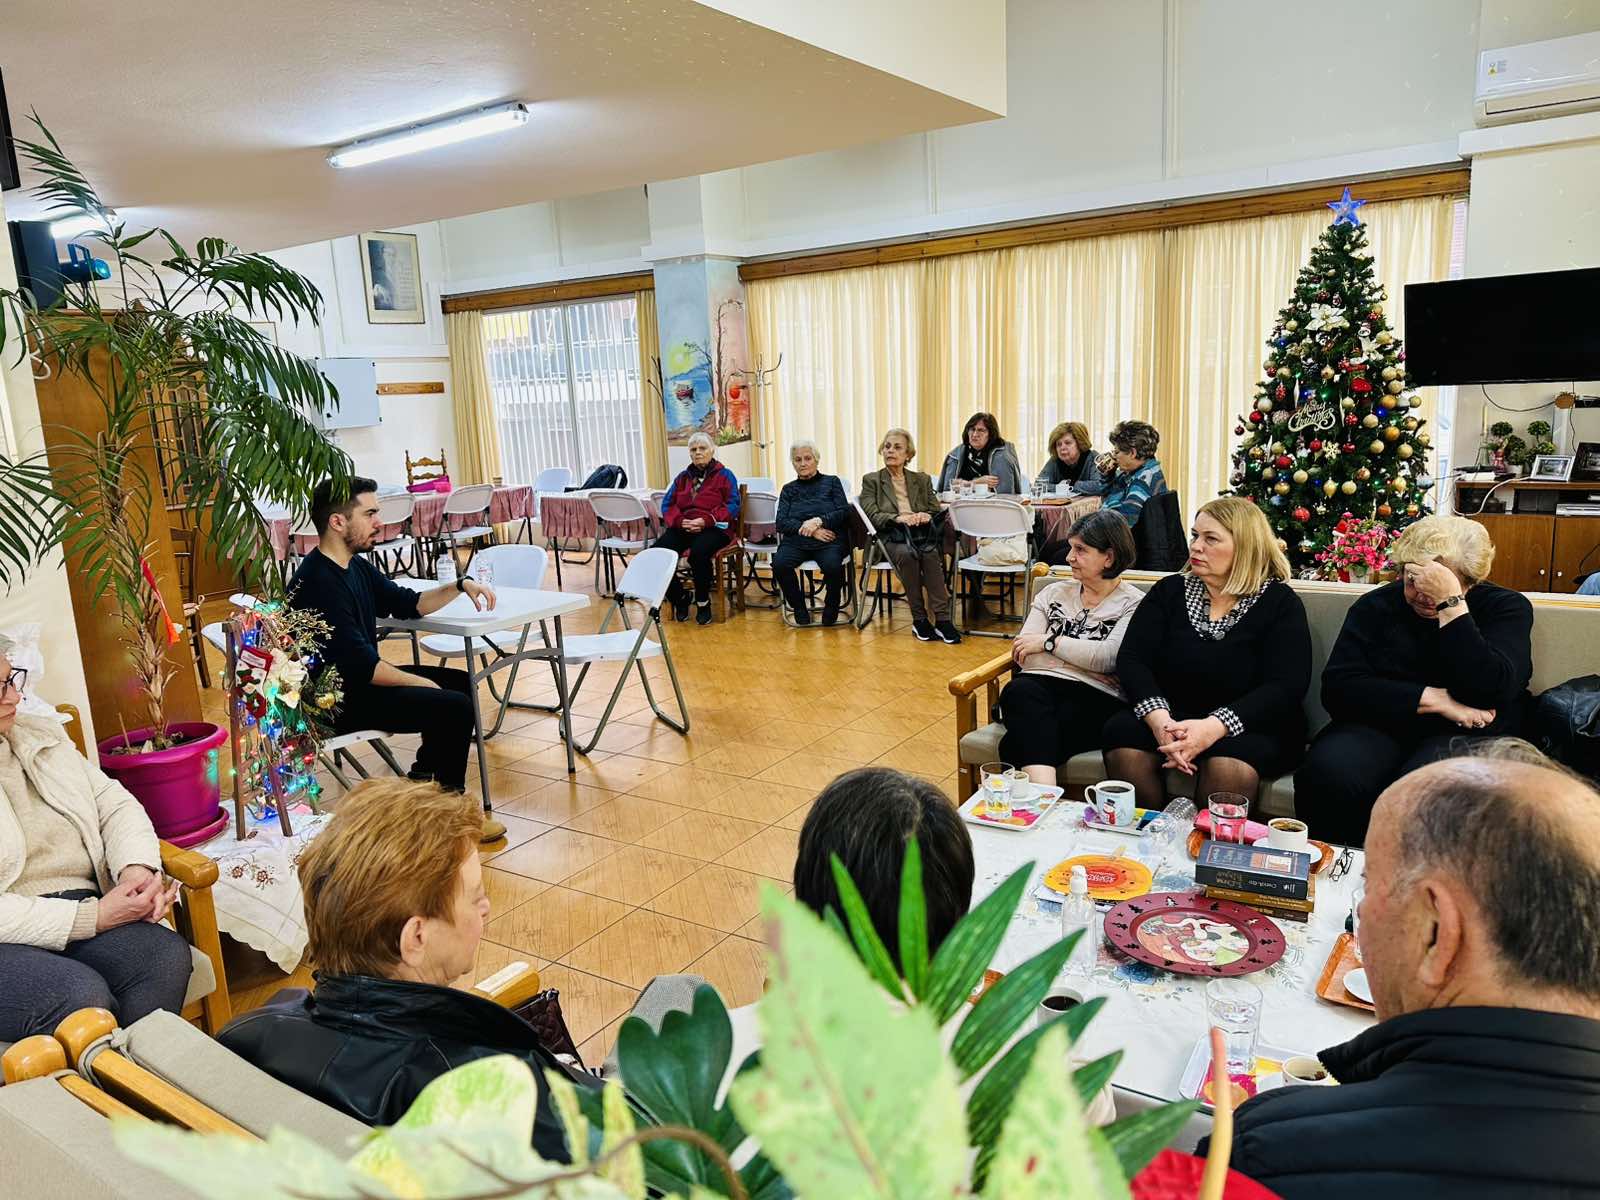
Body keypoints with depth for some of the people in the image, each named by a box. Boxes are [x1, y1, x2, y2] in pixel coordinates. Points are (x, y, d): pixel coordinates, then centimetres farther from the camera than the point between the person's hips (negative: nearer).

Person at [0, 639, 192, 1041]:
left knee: (167, 955, -25)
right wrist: (94, 917, -19)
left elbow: (115, 805, 15)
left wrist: (137, 867, -7)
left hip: (78, 908, 5)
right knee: (82, 993, -33)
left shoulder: (40, 735, 14)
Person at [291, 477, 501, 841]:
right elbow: (362, 666, -25)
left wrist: (460, 586, 5)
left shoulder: (356, 566, 8)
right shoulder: (319, 583, -24)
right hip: (339, 701, -11)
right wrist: (421, 683, -13)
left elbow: (408, 604, 19)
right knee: (455, 706, -19)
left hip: (361, 680, 11)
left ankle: (423, 784, 21)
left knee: (460, 682, 14)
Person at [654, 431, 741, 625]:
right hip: (682, 528, 4)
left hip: (713, 528, -4)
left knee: (698, 552, -39)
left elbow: (733, 505, -4)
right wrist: (681, 521, -10)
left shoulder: (724, 475, 9)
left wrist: (705, 520, -18)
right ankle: (679, 599, -5)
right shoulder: (682, 477, 22)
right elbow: (667, 504, 13)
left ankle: (703, 602, -15)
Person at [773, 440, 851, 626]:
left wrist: (818, 521, -12)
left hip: (830, 540, -2)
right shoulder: (788, 489, 19)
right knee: (779, 564, -31)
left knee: (832, 565, -36)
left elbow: (844, 513, 4)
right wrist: (810, 530, -10)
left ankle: (831, 607, -5)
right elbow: (781, 523, 5)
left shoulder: (832, 482, 16)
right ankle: (799, 608, -8)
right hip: (796, 541, 2)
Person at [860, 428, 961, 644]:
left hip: (921, 534, 2)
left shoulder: (922, 480, 22)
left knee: (930, 552, -33)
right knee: (907, 554, -36)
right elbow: (872, 516, -1)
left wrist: (926, 516, -11)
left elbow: (937, 512, 13)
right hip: (891, 538, -2)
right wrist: (898, 518, -19)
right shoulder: (871, 480, 13)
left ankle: (942, 619, -36)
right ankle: (919, 619, -29)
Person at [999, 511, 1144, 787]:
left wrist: (1049, 641, -2)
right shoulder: (1054, 593, 23)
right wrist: (1086, 657, -2)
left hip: (1098, 697, -3)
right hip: (1040, 684, 3)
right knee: (1020, 691, -37)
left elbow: (1109, 657, -8)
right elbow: (1022, 653, 11)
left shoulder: (1134, 604, 10)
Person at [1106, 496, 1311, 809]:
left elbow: (1285, 687, -12)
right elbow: (1131, 660, -3)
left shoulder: (1280, 603, 1)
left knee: (1229, 764, -36)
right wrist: (1159, 719, -24)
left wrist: (1213, 727, -29)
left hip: (1250, 727, -2)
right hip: (1171, 717, 3)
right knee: (1123, 739, -29)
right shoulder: (1169, 592, 9)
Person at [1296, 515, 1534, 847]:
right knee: (1326, 773, -32)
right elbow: (1337, 689, -4)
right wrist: (1435, 699, -11)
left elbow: (1490, 691, -16)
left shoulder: (1507, 607, 5)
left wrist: (1450, 603, -18)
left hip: (1466, 734, -1)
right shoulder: (1376, 606, 10)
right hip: (1383, 725, 2)